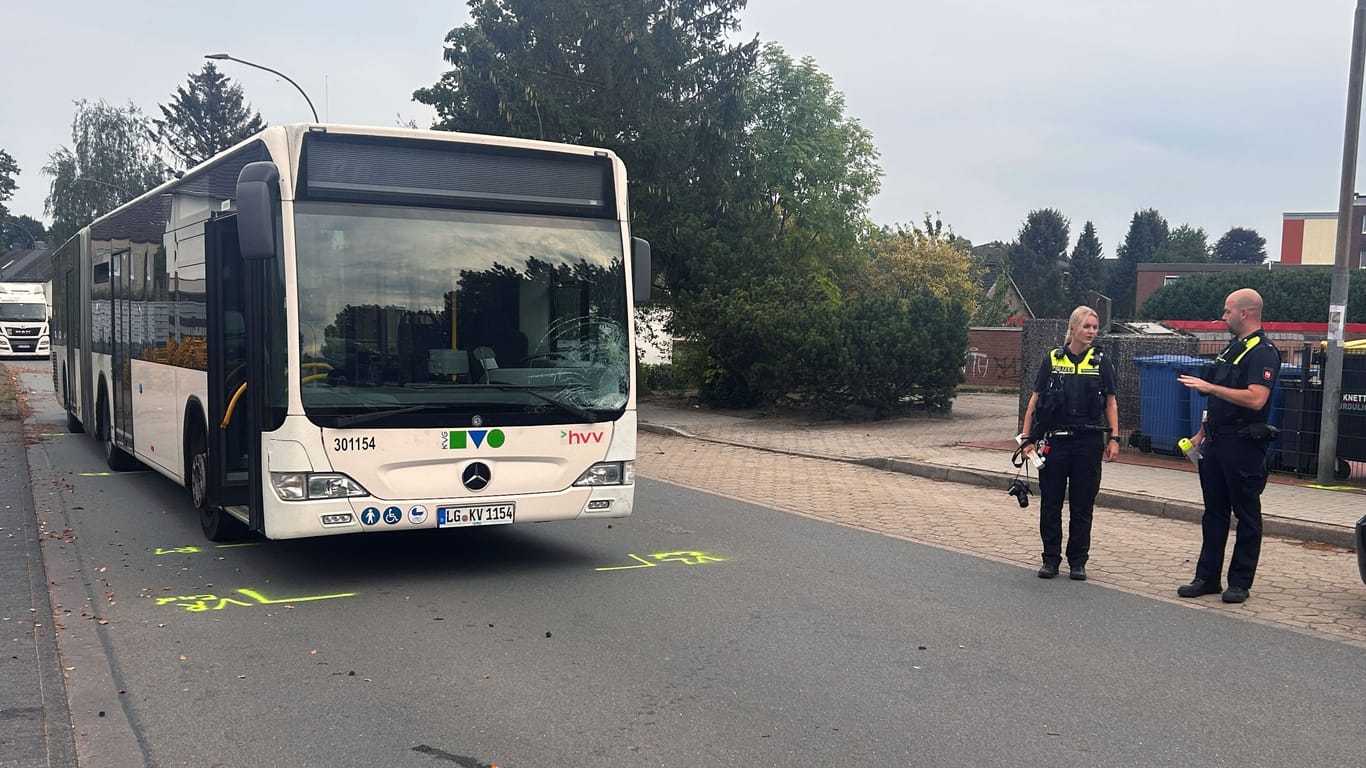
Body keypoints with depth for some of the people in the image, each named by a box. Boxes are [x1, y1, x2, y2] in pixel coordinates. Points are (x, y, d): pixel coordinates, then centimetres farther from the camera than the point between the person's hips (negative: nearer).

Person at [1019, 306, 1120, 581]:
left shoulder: (1101, 362, 5)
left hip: (1088, 441, 0)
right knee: (1050, 502, 5)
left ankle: (1078, 561, 17)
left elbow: (1111, 403, 8)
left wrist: (1114, 438, -1)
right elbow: (1034, 401, 5)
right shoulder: (1053, 360, 3)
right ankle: (1051, 559, 16)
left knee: (1082, 505, 6)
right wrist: (1027, 439, 0)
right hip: (1054, 440, 0)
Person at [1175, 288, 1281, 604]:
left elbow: (1255, 399, -26)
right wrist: (1201, 433, 18)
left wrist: (1209, 387, -23)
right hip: (1216, 444, 9)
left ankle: (1240, 583, 9)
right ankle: (1207, 577, 17)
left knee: (1247, 516, 2)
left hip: (1243, 446, -9)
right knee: (1214, 513, 11)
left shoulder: (1263, 352, -13)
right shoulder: (1232, 348, 16)